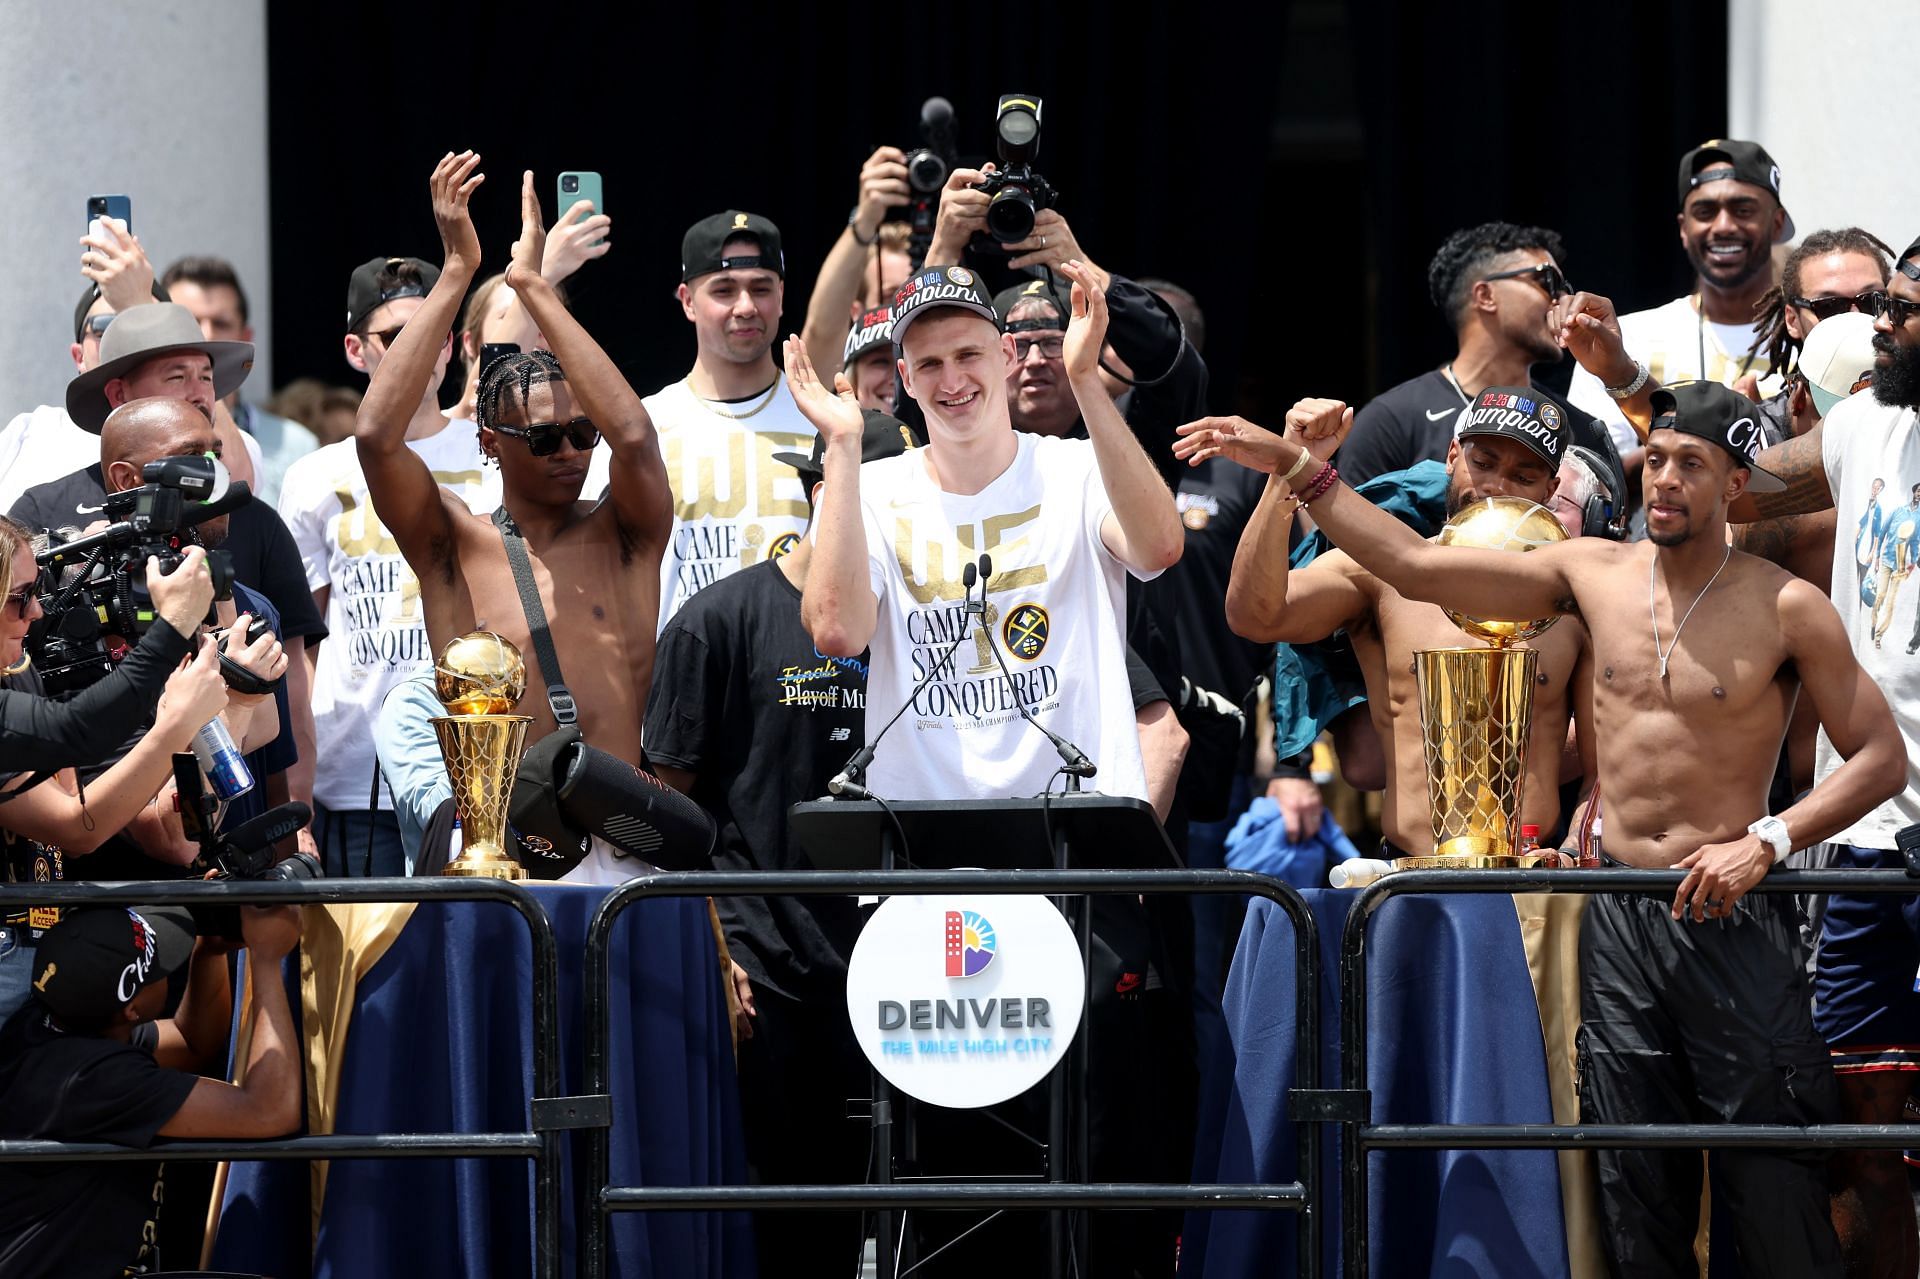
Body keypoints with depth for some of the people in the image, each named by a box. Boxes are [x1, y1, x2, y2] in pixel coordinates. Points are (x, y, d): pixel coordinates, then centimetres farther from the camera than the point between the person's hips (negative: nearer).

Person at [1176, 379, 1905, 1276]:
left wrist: (1767, 841, -13)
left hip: (1732, 917, -4)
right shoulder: (1595, 574, 8)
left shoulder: (1785, 610, -3)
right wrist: (1299, 472, 6)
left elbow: (1881, 757, -1)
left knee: (1777, 1200, -8)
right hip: (1619, 917, 4)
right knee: (1637, 1201, 4)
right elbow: (1414, 566, 10)